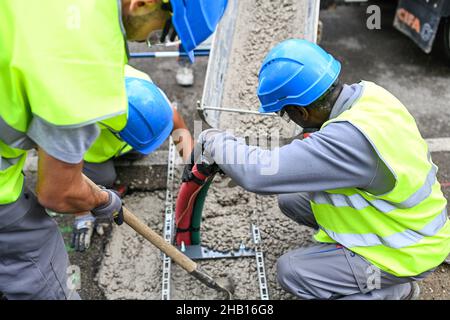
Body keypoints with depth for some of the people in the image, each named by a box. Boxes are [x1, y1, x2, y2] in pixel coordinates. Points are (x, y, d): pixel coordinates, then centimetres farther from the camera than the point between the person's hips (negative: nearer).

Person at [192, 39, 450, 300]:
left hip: (407, 251, -8)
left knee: (291, 271, -8)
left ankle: (395, 290, 4)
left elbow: (259, 173, -37)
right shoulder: (366, 92, -11)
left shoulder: (351, 138, -38)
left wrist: (215, 141, -19)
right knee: (290, 200, 6)